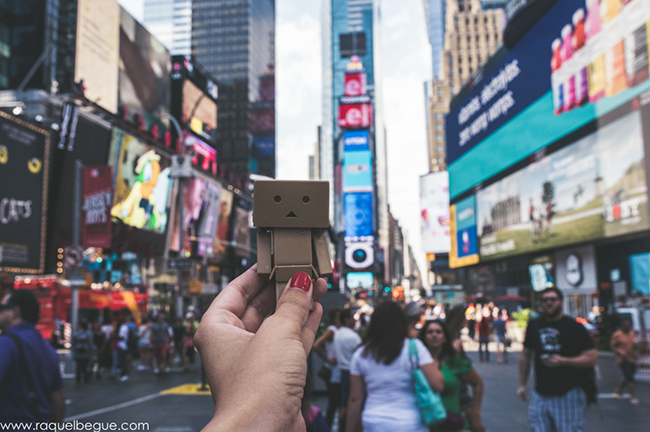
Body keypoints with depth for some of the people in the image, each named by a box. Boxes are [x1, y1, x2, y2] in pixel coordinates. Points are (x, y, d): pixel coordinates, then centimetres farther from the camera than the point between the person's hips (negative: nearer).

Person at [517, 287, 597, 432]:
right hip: (540, 395, 4)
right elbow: (525, 355, 15)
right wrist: (522, 385, 12)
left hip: (568, 393, -4)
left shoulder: (574, 327, -5)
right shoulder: (534, 325, 8)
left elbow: (592, 358, -10)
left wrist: (563, 361, -22)